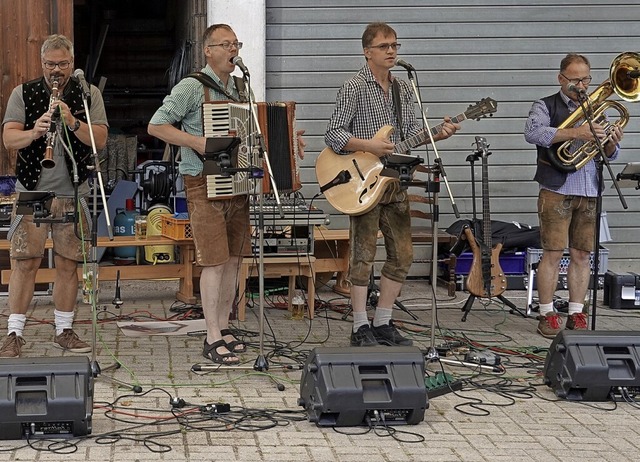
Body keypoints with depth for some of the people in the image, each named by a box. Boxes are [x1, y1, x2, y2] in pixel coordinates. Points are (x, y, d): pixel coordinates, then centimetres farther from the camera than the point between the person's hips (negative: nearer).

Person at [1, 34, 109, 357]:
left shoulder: (89, 94, 7)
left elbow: (100, 139, -3)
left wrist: (72, 122, -19)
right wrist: (34, 132, -23)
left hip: (72, 193, 1)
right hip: (32, 190, -1)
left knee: (67, 264, 5)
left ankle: (64, 331, 16)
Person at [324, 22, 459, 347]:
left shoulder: (403, 89, 12)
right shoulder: (354, 88, -8)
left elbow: (412, 133, 13)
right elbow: (333, 135, -12)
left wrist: (438, 134, -4)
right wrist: (368, 145, -23)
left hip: (395, 183, 7)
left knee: (402, 254, 7)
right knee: (363, 255, -4)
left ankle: (382, 324, 18)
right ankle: (360, 328, 4)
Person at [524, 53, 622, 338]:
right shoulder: (546, 107, 2)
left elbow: (609, 155, 17)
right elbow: (532, 133, -19)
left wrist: (611, 143, -7)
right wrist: (576, 133, -26)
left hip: (590, 193, 4)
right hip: (557, 191, -4)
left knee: (581, 255, 6)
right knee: (553, 253, -4)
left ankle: (576, 315, 12)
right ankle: (547, 315, 2)